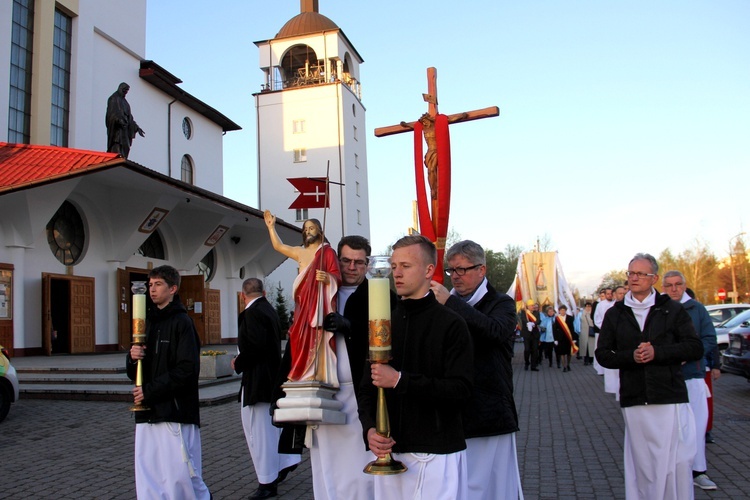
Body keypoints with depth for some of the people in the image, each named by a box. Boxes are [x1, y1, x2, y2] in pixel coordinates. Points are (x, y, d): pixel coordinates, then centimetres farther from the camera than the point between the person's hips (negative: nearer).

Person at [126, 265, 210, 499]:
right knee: (147, 480, 7)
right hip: (147, 412, 7)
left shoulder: (182, 322, -6)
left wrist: (150, 391, -14)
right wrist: (133, 358, -5)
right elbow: (133, 373, 17)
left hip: (175, 412, -7)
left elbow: (187, 370, -15)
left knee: (180, 475, -3)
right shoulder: (147, 321, 16)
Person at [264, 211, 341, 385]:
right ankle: (304, 374, -1)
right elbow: (278, 246, 35)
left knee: (316, 336, -12)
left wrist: (327, 277, -26)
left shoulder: (328, 251, 1)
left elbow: (337, 276, -6)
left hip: (320, 301, -6)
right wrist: (271, 227, 35)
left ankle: (317, 375, -13)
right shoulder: (300, 252, 22)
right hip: (303, 302, 6)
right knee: (303, 337, -1)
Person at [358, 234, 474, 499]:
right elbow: (367, 387, 9)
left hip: (437, 455, -5)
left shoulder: (451, 324, -7)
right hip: (389, 451, 5)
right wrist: (369, 428, -8)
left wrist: (401, 380, -21)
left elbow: (460, 390, -16)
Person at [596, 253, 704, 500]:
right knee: (641, 463, 3)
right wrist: (630, 356, -10)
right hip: (634, 401, 2)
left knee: (677, 461, -4)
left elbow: (695, 348, -1)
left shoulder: (672, 309, 6)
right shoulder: (615, 314, 12)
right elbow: (602, 354, 9)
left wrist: (657, 352, -14)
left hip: (670, 398, -2)